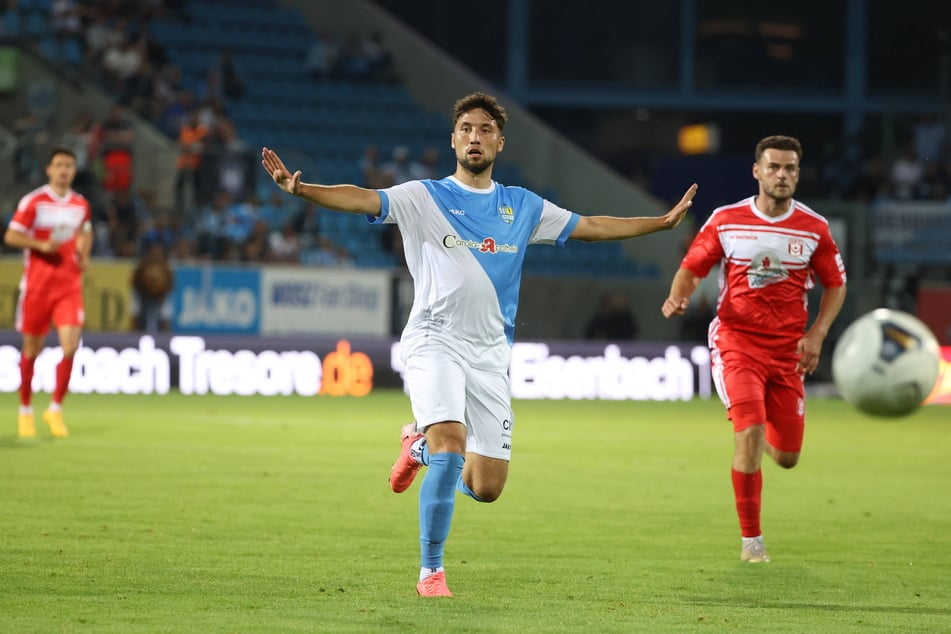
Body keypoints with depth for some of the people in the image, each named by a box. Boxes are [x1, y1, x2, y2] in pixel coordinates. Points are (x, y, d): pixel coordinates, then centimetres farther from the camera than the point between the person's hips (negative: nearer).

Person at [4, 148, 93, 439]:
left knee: (70, 346, -11)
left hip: (69, 285, 3)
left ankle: (55, 409, 4)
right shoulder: (33, 201, -6)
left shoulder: (81, 204, 7)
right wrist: (42, 245, -20)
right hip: (37, 283, -3)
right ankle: (25, 411, 22)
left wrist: (84, 255, 7)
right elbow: (11, 236, -7)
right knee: (32, 349, 6)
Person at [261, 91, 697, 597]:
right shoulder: (424, 198, 0)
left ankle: (420, 443, 34)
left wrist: (664, 221, 19)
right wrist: (299, 189, -31)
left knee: (486, 488, 0)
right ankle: (431, 571, -14)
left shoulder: (523, 207, 12)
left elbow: (591, 227, 21)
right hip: (435, 341, -4)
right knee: (451, 438, -27)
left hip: (490, 351, 4)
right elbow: (361, 199, -14)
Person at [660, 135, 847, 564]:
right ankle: (750, 539, -9)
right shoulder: (726, 220, -2)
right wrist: (677, 297, -16)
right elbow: (692, 267, 6)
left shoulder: (814, 228, 1)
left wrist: (816, 335, -3)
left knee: (787, 457, 3)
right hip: (736, 341, -2)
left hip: (787, 349, 2)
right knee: (750, 431, -22)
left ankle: (765, 443, 44)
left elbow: (835, 285, 10)